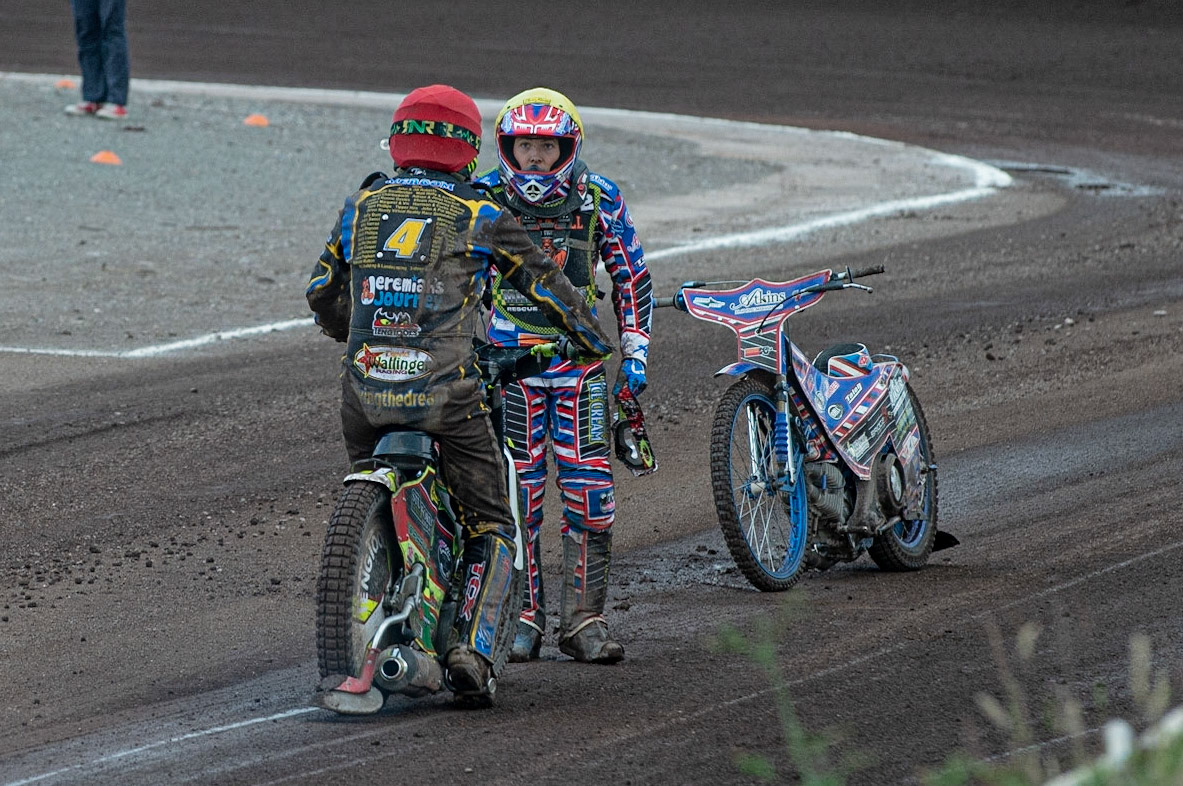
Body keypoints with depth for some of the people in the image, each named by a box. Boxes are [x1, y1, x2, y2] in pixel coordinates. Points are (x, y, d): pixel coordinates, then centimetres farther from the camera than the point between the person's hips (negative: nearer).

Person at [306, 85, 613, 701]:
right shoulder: (479, 216, 2)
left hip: (364, 390, 3)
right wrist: (594, 339, 29)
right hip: (445, 392, -3)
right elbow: (545, 282, 11)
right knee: (490, 529, 10)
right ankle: (474, 646, -9)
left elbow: (322, 295, 17)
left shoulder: (362, 205, 11)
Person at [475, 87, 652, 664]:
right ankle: (522, 616, 4)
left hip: (581, 355, 0)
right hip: (507, 358, 0)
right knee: (516, 487, -4)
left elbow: (631, 275, 8)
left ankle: (584, 619, 0)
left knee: (589, 487, -6)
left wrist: (635, 352, 3)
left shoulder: (599, 199, -1)